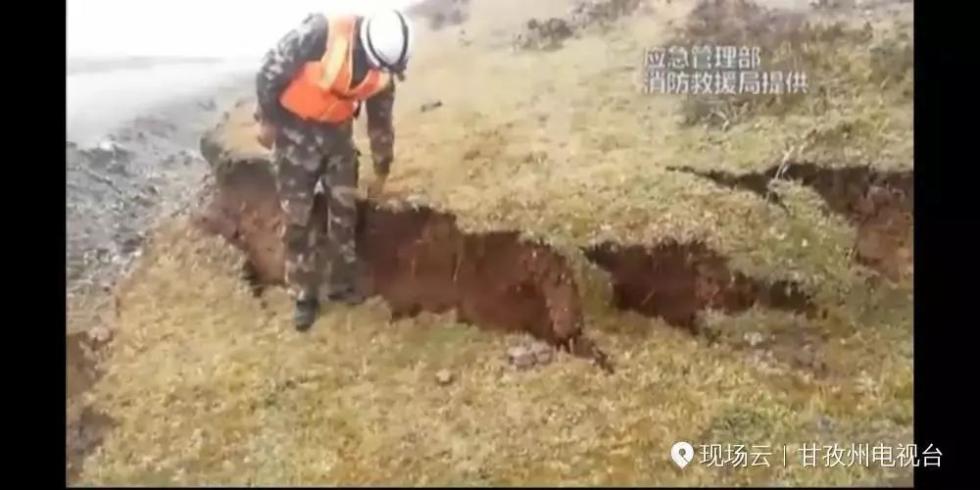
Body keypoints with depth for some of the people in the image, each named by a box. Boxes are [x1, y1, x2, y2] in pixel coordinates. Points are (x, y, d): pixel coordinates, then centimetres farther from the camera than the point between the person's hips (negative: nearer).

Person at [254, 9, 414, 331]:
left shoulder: (382, 72, -11)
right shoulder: (320, 34, -31)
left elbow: (381, 122, 4)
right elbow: (271, 69, -19)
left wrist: (381, 171, 13)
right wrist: (267, 121, -12)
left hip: (337, 131, 5)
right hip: (295, 129, -4)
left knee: (344, 210, 7)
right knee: (297, 217, -1)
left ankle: (342, 285, 24)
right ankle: (305, 297, 12)